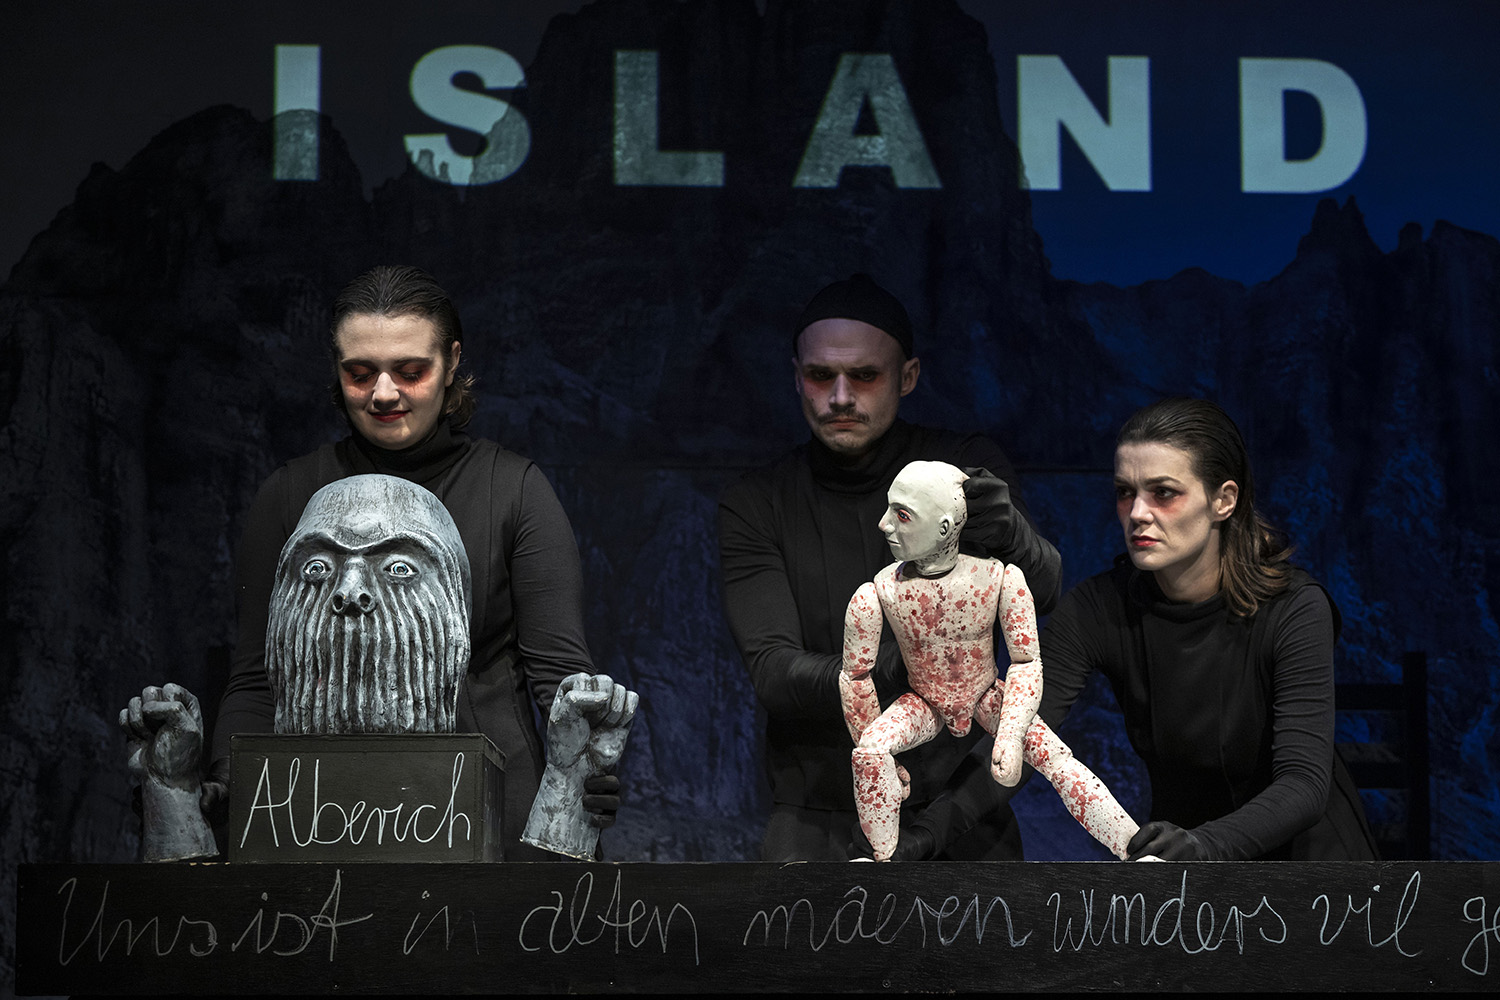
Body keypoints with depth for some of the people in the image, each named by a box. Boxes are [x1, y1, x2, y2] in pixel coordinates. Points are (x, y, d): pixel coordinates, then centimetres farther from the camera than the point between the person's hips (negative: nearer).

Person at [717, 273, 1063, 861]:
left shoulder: (969, 468, 3)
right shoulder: (754, 507, 2)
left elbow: (1044, 591, -13)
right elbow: (772, 671, -9)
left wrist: (1008, 533, -37)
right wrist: (879, 674, -29)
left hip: (957, 803, 1)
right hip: (821, 818, -1)